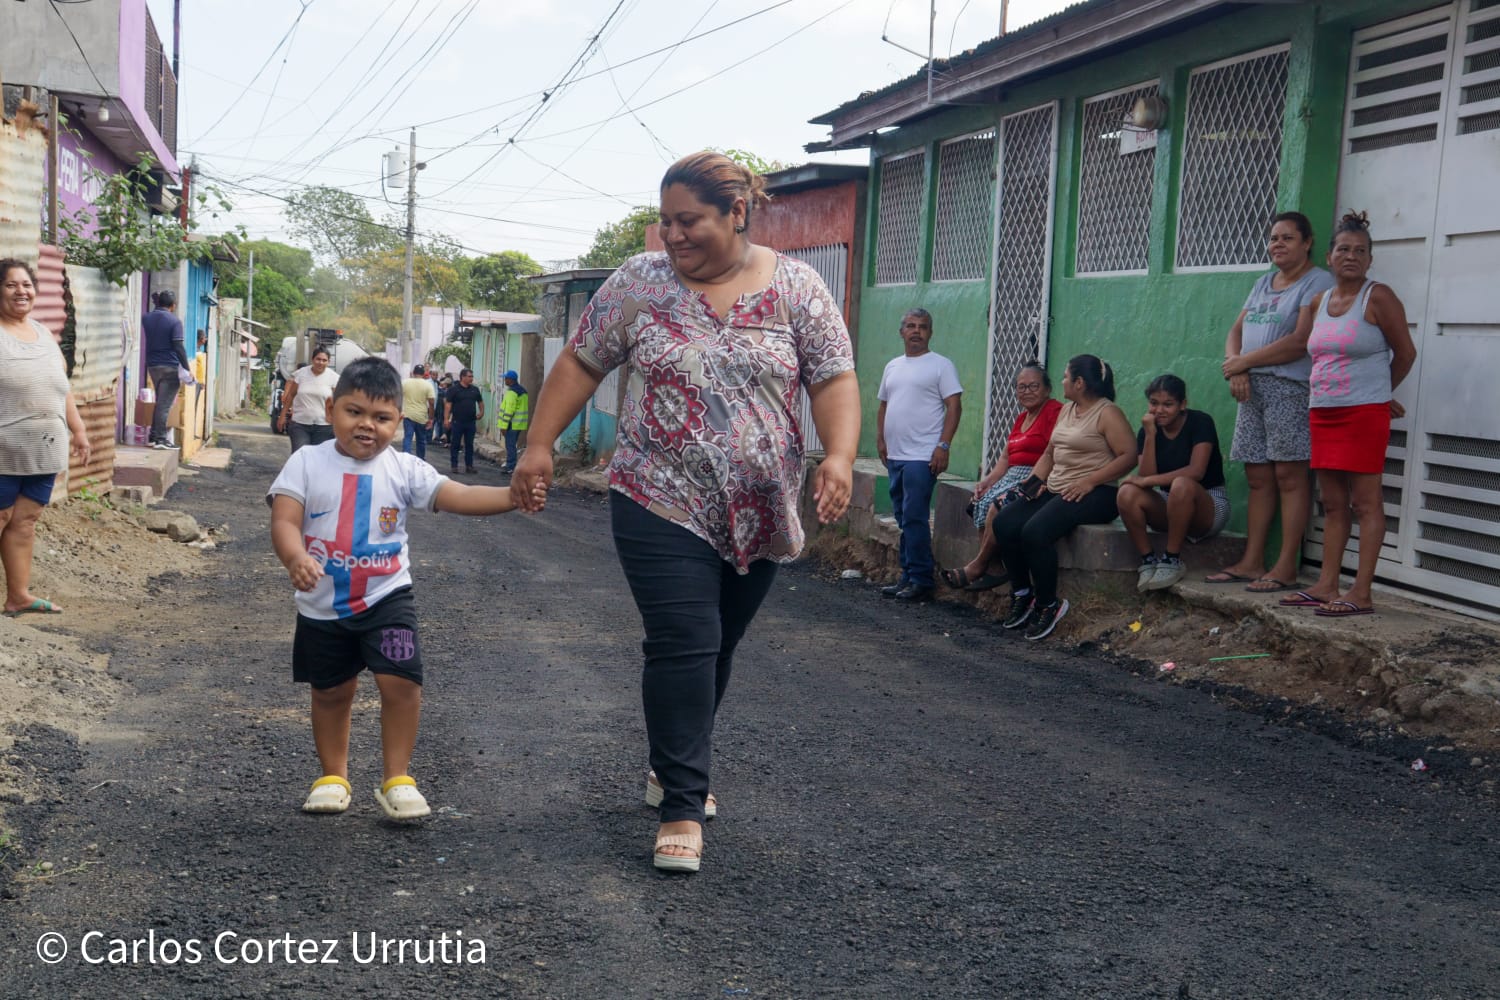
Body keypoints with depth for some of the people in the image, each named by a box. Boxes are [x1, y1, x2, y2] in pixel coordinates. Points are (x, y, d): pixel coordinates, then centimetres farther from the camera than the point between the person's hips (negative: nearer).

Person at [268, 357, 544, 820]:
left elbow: (459, 496, -16)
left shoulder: (404, 469, -5)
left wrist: (512, 495, -33)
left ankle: (396, 779, 4)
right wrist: (295, 557, -37)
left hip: (386, 597, 0)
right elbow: (284, 521, -15)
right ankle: (333, 776, 35)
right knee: (331, 691, 15)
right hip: (322, 604, 1)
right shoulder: (308, 462, -6)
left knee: (401, 680, -13)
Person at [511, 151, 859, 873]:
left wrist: (840, 455, -20)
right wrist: (539, 445, -1)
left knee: (716, 648, 15)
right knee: (683, 646, -9)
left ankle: (672, 765, 35)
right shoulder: (639, 283, -1)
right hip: (664, 506, -2)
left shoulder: (797, 287, 0)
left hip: (760, 514, 2)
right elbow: (580, 363, 4)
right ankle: (682, 806, -3)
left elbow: (834, 379, -4)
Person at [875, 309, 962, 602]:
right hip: (895, 456, 7)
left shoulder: (940, 365, -3)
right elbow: (883, 406, 24)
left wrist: (943, 446, -16)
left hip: (922, 457, -7)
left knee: (915, 519, -10)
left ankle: (921, 581, -4)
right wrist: (880, 439, 11)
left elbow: (954, 406, -9)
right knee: (903, 519, 11)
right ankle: (908, 577, 18)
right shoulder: (893, 366, 18)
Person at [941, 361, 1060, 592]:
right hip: (1013, 476, 9)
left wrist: (1032, 482, -27)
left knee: (998, 506, -26)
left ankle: (978, 564, -13)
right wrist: (987, 481, 2)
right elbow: (1006, 457, 17)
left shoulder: (1055, 412, -9)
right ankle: (994, 567, -19)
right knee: (983, 502, -13)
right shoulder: (1022, 417, 21)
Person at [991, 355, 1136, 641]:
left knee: (1035, 531, -30)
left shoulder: (1107, 413, -7)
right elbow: (1050, 452, 23)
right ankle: (1022, 595, -1)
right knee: (1004, 523, -12)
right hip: (1056, 489, 9)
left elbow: (1129, 455, -17)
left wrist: (1089, 481, -22)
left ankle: (1049, 605, -15)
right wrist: (1036, 480, 4)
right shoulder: (1066, 410, 19)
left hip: (1094, 494, -8)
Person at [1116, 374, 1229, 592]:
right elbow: (1146, 477, -10)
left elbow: (1196, 471, -25)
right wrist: (1150, 435, -18)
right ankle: (1148, 560, -16)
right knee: (1127, 494, -25)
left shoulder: (1200, 422, -12)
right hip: (1168, 509, 4)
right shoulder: (1148, 429, 1)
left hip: (1210, 503, -4)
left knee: (1181, 485, -39)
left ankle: (1172, 561, -25)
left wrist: (1147, 481, -23)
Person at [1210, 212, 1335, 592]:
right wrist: (1235, 368, -3)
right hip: (1252, 388, 7)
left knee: (1289, 475, -6)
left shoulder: (1318, 283, -4)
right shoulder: (1263, 283, 21)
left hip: (1290, 388, -7)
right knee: (1258, 477, 7)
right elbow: (1237, 331, 18)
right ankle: (1251, 563, 9)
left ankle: (1286, 567, -5)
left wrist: (1244, 361, -8)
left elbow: (1300, 342, -14)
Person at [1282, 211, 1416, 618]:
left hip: (1364, 413, -7)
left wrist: (1379, 392, 12)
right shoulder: (1320, 302, 13)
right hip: (1323, 412, 7)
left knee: (1365, 502, -6)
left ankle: (1362, 593, -6)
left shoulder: (1378, 298, -6)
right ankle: (1326, 587, 12)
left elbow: (1405, 353, 0)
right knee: (1333, 503, 9)